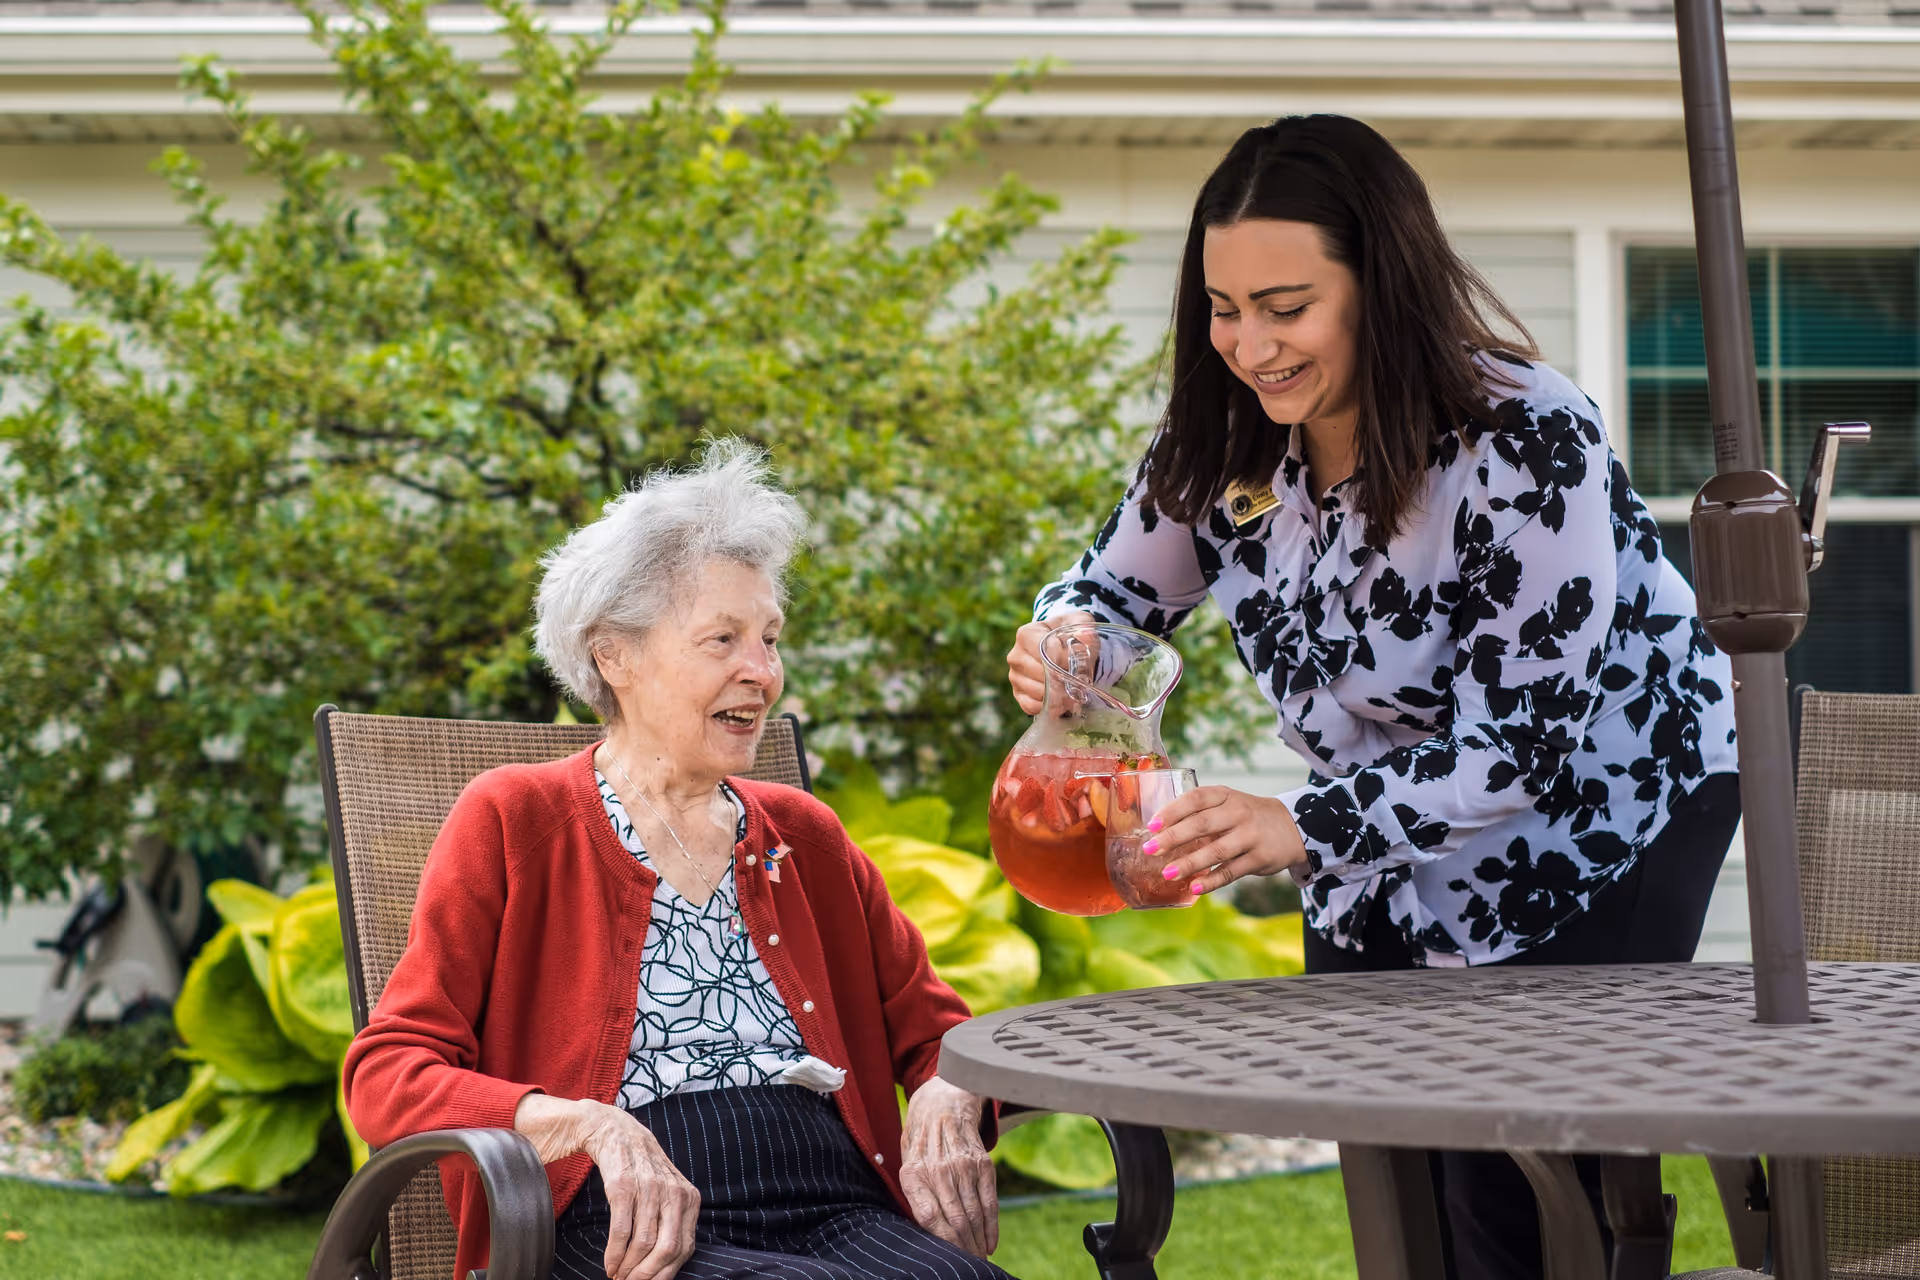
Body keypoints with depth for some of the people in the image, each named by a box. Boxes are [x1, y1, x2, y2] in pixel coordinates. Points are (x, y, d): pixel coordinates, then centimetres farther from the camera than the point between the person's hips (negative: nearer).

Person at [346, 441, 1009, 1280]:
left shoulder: (804, 836, 23)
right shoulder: (515, 821, 9)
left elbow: (932, 1028, 27)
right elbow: (389, 1076, 0)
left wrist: (945, 1104, 1)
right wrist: (594, 1127, -17)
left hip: (835, 1212, 5)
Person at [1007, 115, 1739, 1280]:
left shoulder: (1530, 445, -31)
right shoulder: (1226, 441, -12)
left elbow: (1519, 746, -32)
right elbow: (1117, 590, 3)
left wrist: (1305, 830, -45)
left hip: (1609, 804, -6)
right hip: (1394, 821, 6)